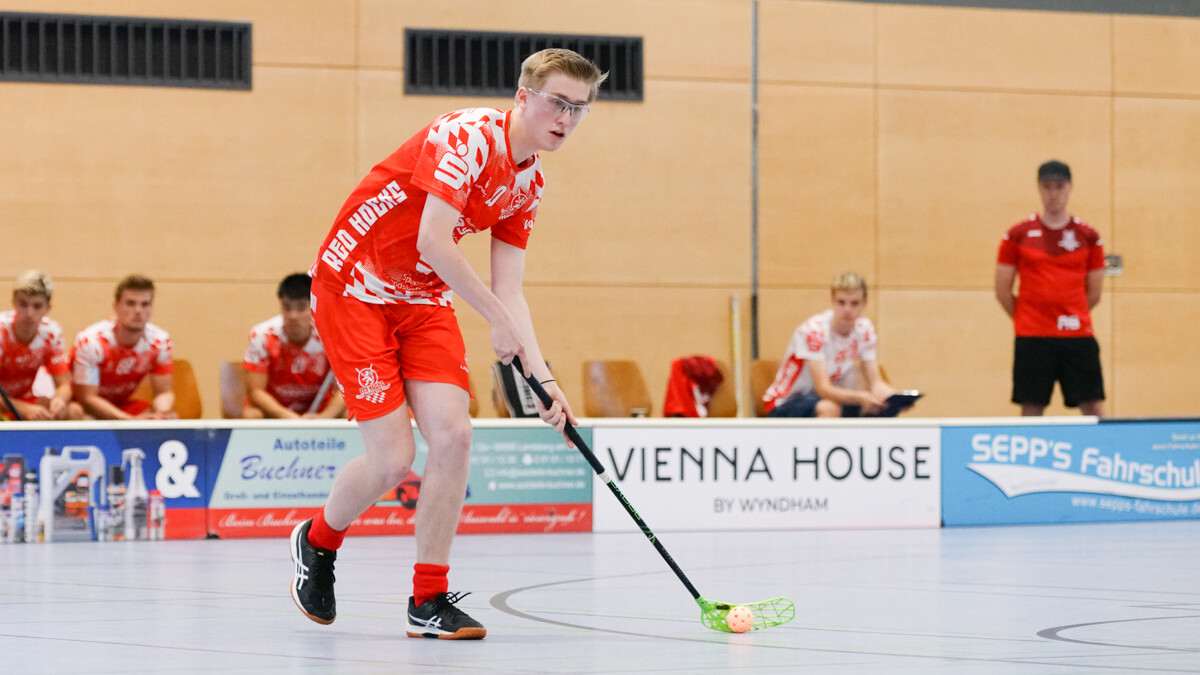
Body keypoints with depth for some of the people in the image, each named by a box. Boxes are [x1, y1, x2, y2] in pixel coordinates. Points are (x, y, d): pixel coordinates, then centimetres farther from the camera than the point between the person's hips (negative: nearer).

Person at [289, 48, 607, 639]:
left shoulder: (529, 183, 5)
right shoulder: (469, 135, -21)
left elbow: (509, 290, 6)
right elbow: (433, 240, -28)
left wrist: (543, 378, -4)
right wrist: (498, 319, -23)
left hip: (422, 298, 8)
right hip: (353, 286, -8)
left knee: (453, 435, -10)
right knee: (393, 459, -11)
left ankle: (428, 601, 0)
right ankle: (316, 544, 21)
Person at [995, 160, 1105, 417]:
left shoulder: (1088, 237, 7)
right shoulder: (1018, 236, 5)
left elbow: (1093, 294, 11)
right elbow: (1003, 291, 7)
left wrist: (1069, 318, 9)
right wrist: (1026, 320, 8)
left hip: (1078, 336, 1)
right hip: (1032, 340, -1)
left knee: (1094, 409, -6)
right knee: (1031, 411, -1)